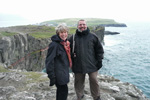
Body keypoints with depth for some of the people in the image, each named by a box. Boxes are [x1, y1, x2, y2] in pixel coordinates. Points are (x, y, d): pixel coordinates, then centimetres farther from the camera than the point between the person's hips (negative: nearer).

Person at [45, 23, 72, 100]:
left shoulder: (66, 43, 8)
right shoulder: (54, 44, -19)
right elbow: (49, 61, -21)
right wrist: (51, 76, -22)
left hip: (64, 72, 9)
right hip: (58, 73, -9)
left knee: (61, 90, 20)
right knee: (64, 90, -4)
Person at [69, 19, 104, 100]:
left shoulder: (93, 36, 3)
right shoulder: (73, 38, 4)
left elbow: (99, 49, 7)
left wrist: (99, 60, 2)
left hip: (92, 65, -1)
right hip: (78, 65, 1)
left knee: (94, 81, 4)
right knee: (79, 82, 11)